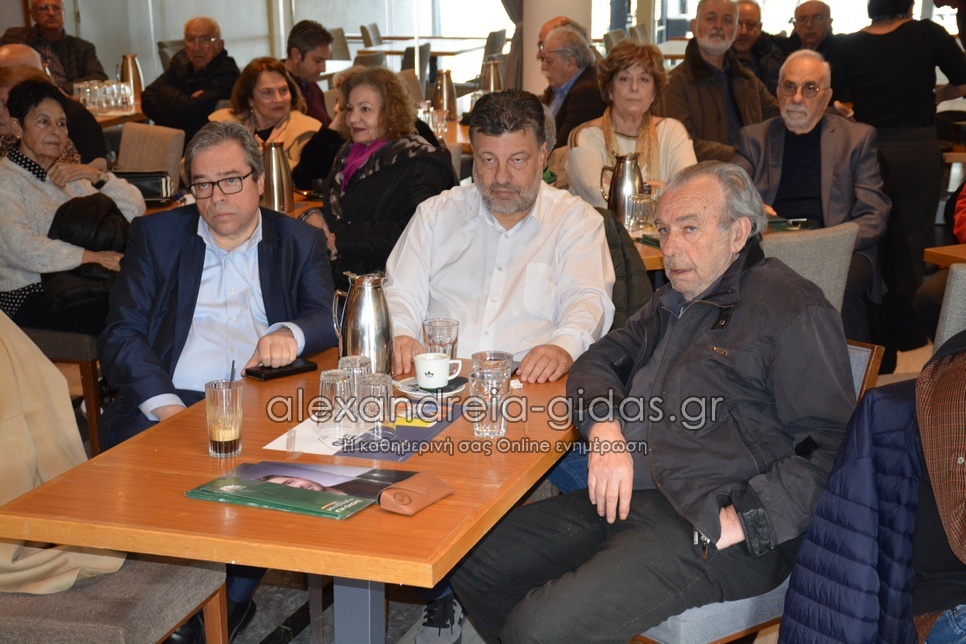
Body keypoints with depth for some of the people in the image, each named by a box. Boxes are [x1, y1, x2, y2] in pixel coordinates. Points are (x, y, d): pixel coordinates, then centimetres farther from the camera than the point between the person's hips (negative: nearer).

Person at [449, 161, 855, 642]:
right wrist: (605, 432, 1)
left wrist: (742, 521, -22)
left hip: (704, 530, -9)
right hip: (623, 499, 9)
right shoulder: (673, 302, 23)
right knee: (469, 566, 2)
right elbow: (598, 362, 23)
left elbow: (831, 448, -15)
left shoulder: (790, 309, -7)